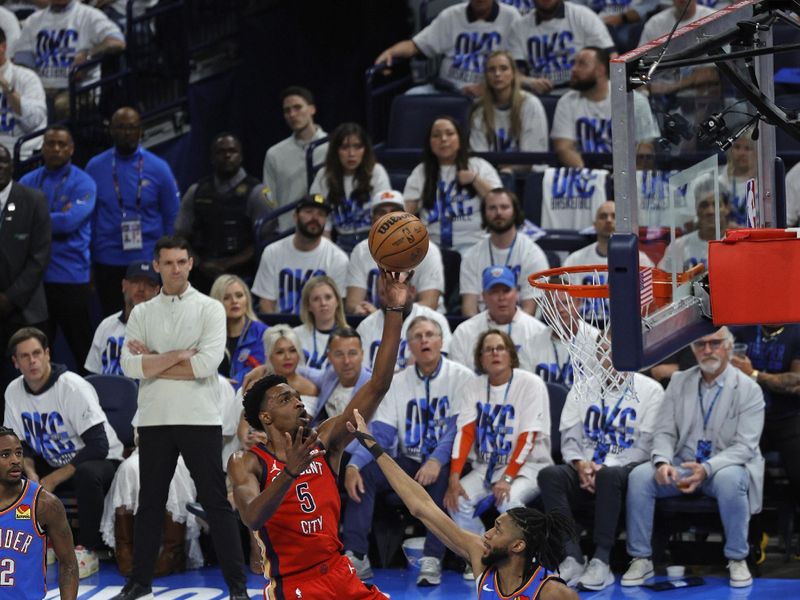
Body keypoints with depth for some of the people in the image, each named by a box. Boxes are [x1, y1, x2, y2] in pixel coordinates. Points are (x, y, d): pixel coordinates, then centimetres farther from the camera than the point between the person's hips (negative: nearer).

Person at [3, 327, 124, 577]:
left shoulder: (73, 387, -22)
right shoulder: (14, 392, -4)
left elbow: (99, 445, -26)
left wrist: (53, 479, -26)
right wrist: (30, 473, -18)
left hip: (103, 461, -6)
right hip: (54, 463, 6)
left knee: (86, 474, -40)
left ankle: (89, 549, -21)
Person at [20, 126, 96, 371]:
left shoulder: (82, 183, 0)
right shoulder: (28, 182, 11)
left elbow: (71, 221, -15)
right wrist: (56, 219, -11)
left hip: (71, 275, -4)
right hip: (35, 276, 4)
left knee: (81, 346, 1)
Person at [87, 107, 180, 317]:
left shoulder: (158, 168, 1)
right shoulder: (95, 167, 3)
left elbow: (172, 218, 4)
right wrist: (87, 261, 4)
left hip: (148, 260, -1)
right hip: (107, 262, 1)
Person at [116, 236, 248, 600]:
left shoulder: (210, 309, 1)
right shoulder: (141, 314, 9)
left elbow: (207, 363, -13)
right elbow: (130, 366, -3)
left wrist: (153, 362, -8)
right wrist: (178, 356, -12)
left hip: (200, 420, -3)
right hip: (154, 420, 3)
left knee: (216, 503, -2)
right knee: (149, 503, 10)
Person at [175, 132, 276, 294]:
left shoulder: (255, 193, 1)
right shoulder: (196, 192, 14)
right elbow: (181, 237, 15)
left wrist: (228, 265, -11)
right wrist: (200, 264, -3)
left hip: (241, 279, -3)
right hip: (202, 282, 3)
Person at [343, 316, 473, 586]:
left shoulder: (461, 378, -4)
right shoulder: (398, 382, 9)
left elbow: (459, 428, -15)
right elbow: (379, 433, 2)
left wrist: (437, 460, -33)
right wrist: (354, 464, -17)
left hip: (445, 462, -4)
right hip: (409, 461, 4)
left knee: (440, 476, -37)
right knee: (364, 473, -20)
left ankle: (432, 560, -36)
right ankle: (356, 557, -25)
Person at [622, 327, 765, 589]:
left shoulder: (748, 390, -6)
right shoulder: (679, 381, 6)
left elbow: (744, 447, -14)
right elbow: (664, 431, 3)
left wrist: (707, 468, -30)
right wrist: (663, 462, -20)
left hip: (724, 467, -3)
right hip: (682, 463, 3)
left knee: (729, 480, -39)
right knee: (639, 476, -24)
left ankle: (737, 560, -21)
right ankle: (641, 560, -15)